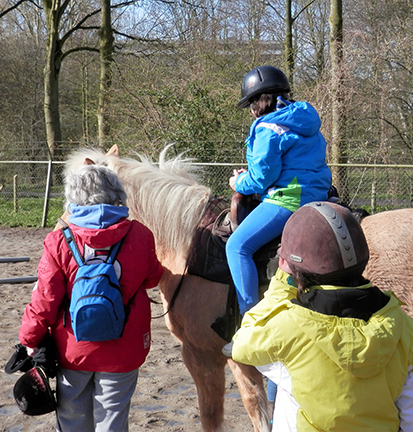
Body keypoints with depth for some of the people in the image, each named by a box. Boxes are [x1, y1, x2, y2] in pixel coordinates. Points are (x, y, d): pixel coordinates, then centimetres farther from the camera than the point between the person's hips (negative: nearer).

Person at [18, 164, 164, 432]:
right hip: (122, 351, 1)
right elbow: (153, 278, 7)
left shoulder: (59, 241, -14)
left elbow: (45, 299, -11)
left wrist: (30, 339, 3)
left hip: (73, 350, 0)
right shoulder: (141, 236, -9)